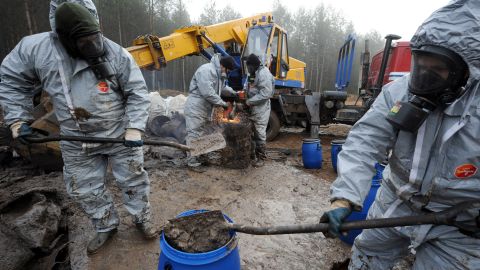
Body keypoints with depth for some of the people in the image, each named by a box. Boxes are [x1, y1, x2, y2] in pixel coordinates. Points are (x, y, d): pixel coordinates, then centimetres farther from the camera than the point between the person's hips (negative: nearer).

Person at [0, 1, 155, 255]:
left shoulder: (117, 54, -14)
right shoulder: (35, 48, -8)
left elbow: (137, 93, -11)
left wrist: (134, 128, -20)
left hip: (120, 134, -2)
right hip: (77, 142, 3)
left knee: (132, 179, 10)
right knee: (85, 189, 15)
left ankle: (142, 218, 33)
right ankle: (106, 226, 38)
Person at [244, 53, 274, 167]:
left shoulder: (263, 73, -15)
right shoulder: (252, 73, 13)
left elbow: (266, 93, -23)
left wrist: (250, 101, -19)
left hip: (261, 109, -9)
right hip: (251, 109, 9)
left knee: (260, 134, -1)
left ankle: (261, 157, 13)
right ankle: (252, 154, 29)